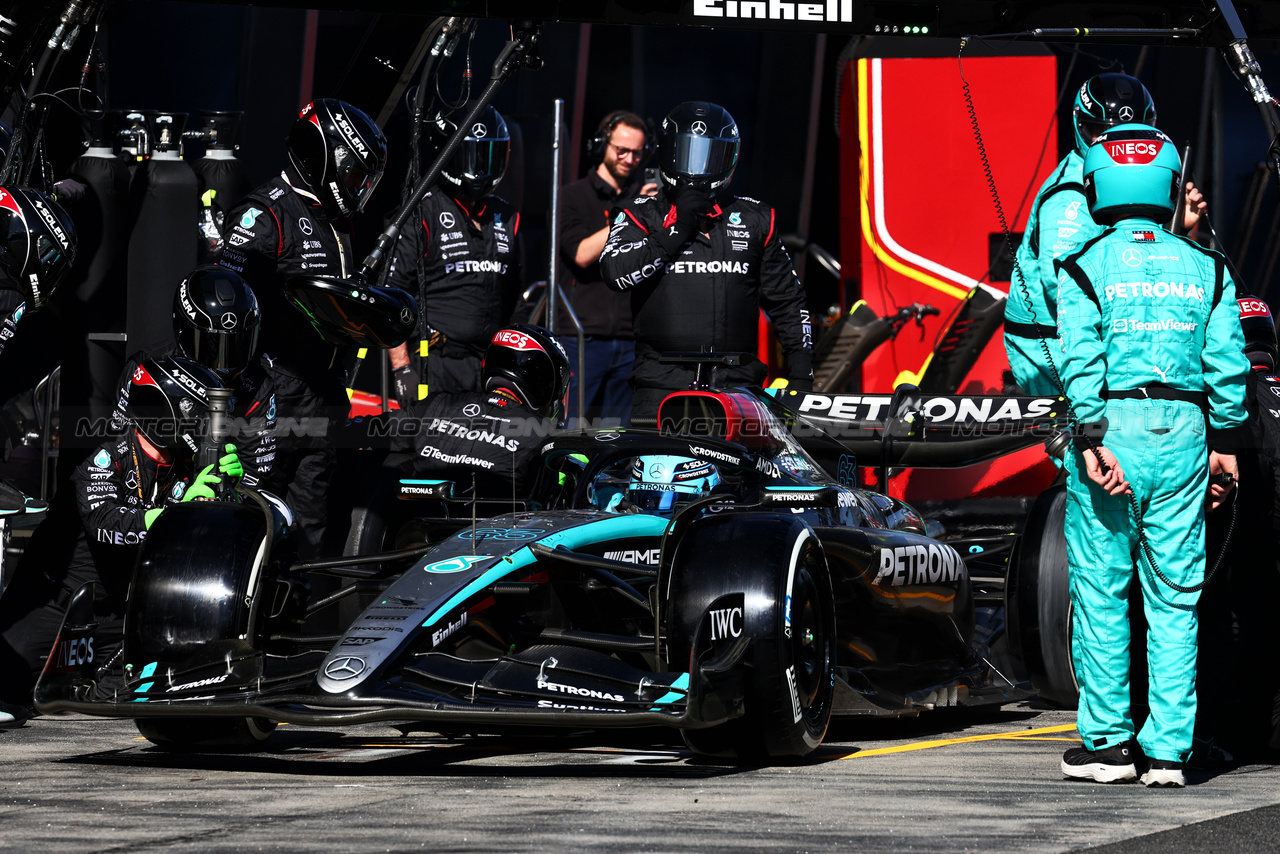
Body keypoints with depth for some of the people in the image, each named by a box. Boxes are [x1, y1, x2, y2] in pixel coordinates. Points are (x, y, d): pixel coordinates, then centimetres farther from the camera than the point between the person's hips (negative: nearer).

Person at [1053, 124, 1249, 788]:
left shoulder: (1084, 267, -2)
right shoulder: (1204, 268, 7)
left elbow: (1082, 361, -11)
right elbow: (1227, 361, 3)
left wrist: (1093, 442, -14)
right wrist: (1225, 442, 8)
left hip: (1111, 431, -2)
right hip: (1184, 434, 3)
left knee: (1100, 591, 5)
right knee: (1174, 598, 5)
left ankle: (1106, 744, 7)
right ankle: (1168, 750, 4)